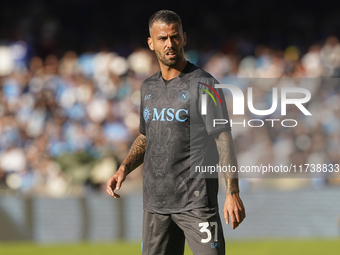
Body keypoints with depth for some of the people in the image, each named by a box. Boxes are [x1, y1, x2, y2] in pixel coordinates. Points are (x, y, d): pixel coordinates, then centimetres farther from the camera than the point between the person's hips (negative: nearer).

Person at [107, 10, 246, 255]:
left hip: (196, 202, -6)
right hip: (155, 202, 6)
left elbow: (223, 139, -11)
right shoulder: (149, 87, 13)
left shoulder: (203, 84, -7)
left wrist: (232, 192, -19)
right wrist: (124, 169, 8)